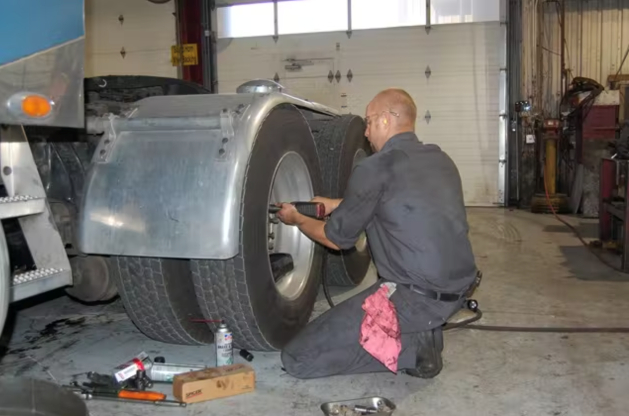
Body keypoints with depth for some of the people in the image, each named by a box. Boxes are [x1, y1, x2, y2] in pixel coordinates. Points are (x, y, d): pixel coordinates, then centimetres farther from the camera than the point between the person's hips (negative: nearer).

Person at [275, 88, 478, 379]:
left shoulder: (375, 168, -11)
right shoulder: (441, 160, 11)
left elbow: (337, 239, 0)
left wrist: (297, 219, 20)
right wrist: (335, 205, 30)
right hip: (459, 290, 8)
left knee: (297, 358, -2)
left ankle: (411, 347, -6)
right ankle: (424, 331, 15)